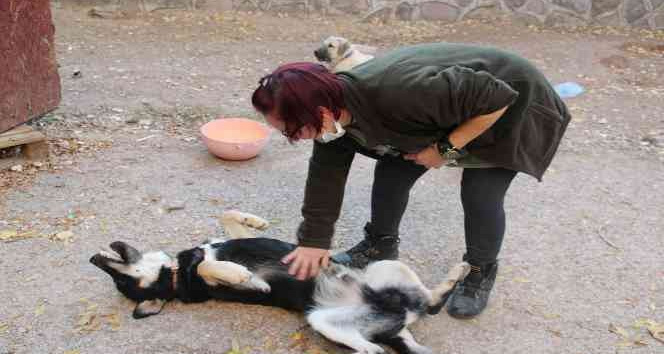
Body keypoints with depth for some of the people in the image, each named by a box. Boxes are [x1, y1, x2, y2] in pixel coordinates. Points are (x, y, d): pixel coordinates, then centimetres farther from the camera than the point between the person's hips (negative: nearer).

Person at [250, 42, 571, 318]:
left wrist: (445, 149, -27)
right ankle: (380, 245, 24)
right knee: (392, 171, 1)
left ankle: (480, 273, 13)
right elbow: (325, 175, -7)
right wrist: (314, 241, -4)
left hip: (506, 106, -6)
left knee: (480, 195, -14)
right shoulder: (335, 109, -18)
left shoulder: (398, 93, -44)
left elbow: (497, 97, -35)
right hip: (454, 106, 7)